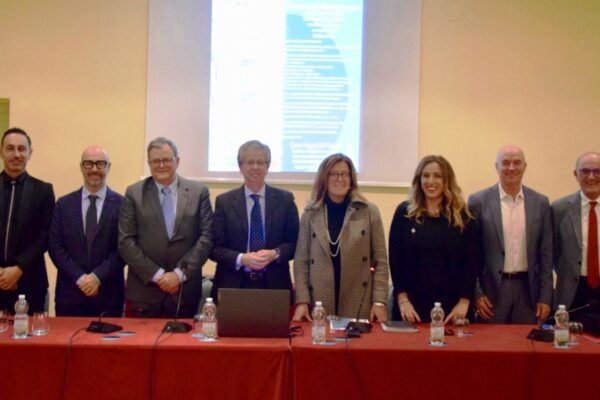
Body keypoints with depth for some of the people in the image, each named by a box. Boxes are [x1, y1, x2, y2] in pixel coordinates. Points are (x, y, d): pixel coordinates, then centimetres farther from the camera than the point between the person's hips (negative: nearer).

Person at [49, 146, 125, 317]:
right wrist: (79, 278, -9)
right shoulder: (63, 204, 7)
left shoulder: (122, 204, 1)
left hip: (108, 296, -1)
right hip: (70, 294, 2)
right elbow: (55, 247, 2)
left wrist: (98, 276, -13)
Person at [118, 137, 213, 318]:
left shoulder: (198, 192, 4)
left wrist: (180, 273, -10)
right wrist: (156, 275, -10)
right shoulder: (134, 193, 3)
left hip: (185, 290, 0)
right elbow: (126, 241, -2)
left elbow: (206, 237, -1)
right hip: (144, 290, 0)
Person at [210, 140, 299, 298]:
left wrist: (275, 254, -13)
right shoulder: (224, 201, 4)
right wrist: (241, 259, -16)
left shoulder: (285, 199, 6)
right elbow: (215, 247, 1)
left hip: (274, 285, 1)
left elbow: (294, 242, 6)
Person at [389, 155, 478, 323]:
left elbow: (471, 261, 1)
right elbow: (395, 259, 0)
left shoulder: (463, 216, 4)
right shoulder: (404, 212, 3)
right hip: (412, 303, 0)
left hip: (452, 305, 0)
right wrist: (402, 299, -6)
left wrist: (464, 302, -6)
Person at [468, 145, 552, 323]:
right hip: (492, 289, -2)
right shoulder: (479, 201, -2)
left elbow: (546, 253, 7)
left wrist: (545, 297, 4)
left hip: (527, 289, 2)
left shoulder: (540, 202, 6)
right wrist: (476, 293, -6)